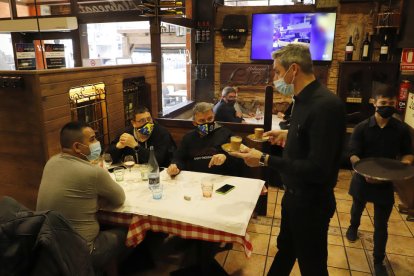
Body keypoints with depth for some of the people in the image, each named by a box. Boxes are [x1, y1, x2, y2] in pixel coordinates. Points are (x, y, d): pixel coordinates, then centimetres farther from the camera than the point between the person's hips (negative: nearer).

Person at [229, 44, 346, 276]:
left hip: (312, 201, -9)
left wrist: (265, 160, -28)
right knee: (285, 248, 28)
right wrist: (288, 135, 14)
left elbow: (317, 169, -31)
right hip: (294, 194, 9)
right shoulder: (306, 99, 2)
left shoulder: (325, 105, -27)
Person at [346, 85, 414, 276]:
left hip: (386, 182, 0)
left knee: (381, 224, 6)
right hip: (363, 179, 0)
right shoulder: (362, 128, -13)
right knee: (357, 208, 27)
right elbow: (353, 155, -14)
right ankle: (353, 227, 59)